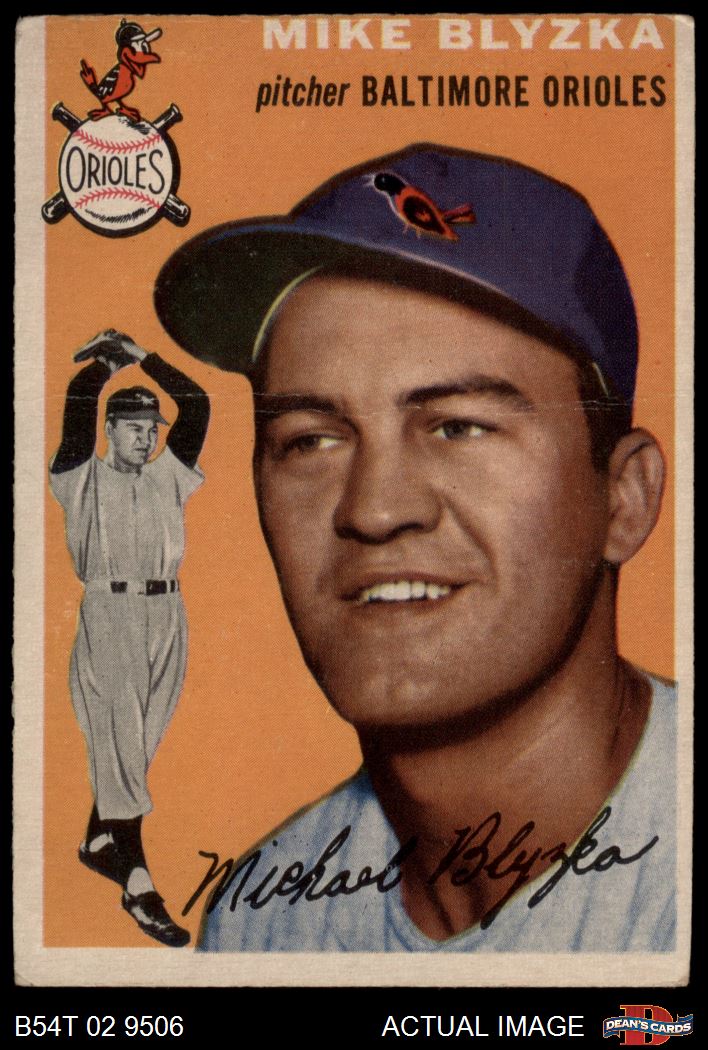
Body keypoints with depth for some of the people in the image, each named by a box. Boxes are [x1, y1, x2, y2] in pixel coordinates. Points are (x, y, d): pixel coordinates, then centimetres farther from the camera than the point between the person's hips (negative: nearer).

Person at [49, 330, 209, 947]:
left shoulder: (169, 476, 15)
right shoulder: (84, 478, 5)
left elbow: (197, 404, 9)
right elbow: (80, 402, -5)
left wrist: (140, 355, 15)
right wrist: (105, 359, 14)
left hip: (167, 617, 5)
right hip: (109, 615, -5)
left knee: (136, 746, 12)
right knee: (119, 747, -9)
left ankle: (97, 844, 31)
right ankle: (138, 888, -12)